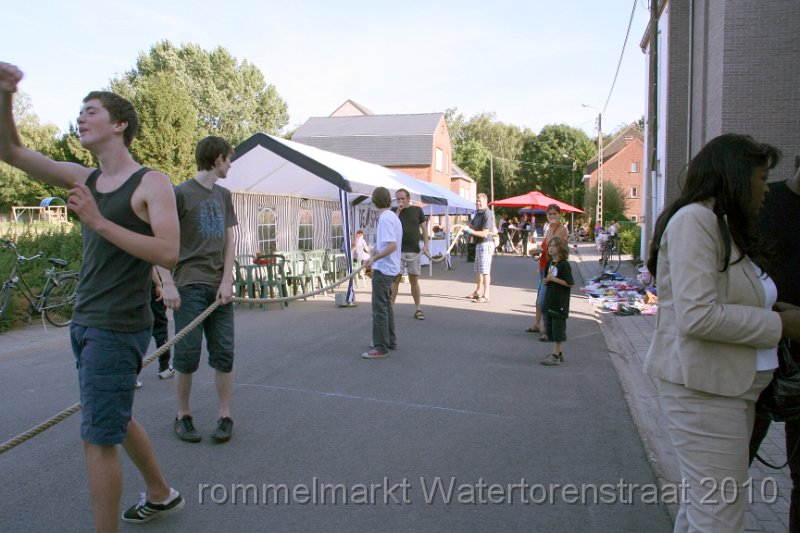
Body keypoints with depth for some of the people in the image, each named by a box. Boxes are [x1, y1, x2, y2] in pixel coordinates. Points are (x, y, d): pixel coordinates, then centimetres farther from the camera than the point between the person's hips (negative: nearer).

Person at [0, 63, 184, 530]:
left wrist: (98, 221, -22)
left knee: (98, 438, -4)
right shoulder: (84, 179, 10)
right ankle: (162, 495, 40)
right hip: (86, 322, 8)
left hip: (119, 328, -8)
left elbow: (168, 253, -22)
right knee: (115, 421, 21)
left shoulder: (151, 183, -11)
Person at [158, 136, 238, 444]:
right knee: (187, 355, 0)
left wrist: (227, 280, 0)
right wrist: (167, 284, -13)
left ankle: (225, 416, 15)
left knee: (224, 354, 5)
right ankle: (183, 416, 16)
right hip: (189, 286, -5)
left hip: (219, 288, 5)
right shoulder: (181, 194, -3)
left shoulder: (224, 196, 15)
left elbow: (228, 240, 11)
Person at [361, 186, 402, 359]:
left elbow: (392, 246, -25)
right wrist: (376, 253, 20)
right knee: (386, 306, 18)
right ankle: (390, 341, 27)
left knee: (379, 309, -4)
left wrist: (374, 258, -24)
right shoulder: (394, 217, 10)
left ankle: (381, 347, 0)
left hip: (383, 269, -10)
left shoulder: (385, 218, -18)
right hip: (390, 268, 10)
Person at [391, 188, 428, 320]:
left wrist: (425, 245, -3)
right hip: (398, 250, -1)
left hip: (414, 251, 1)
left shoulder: (417, 210, 6)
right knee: (395, 279, -1)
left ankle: (417, 308, 16)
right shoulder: (394, 211, 5)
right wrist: (398, 211, -13)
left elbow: (424, 228, 8)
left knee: (414, 280, 8)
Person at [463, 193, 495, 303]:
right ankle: (478, 292, 33)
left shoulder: (488, 214, -16)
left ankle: (486, 296, -8)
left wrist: (470, 231, -23)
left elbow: (484, 233, -21)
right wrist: (466, 227, -2)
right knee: (478, 269, 19)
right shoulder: (478, 213, 15)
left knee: (485, 270, -10)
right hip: (479, 244, 10)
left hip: (486, 244, -10)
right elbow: (471, 225, 21)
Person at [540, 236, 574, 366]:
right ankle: (558, 353, 25)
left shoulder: (564, 264, -13)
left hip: (560, 302, -9)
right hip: (549, 300, 9)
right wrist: (545, 281, -1)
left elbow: (569, 283, -17)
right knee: (549, 327, 13)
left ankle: (556, 356, 3)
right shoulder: (550, 263, 11)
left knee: (558, 328, -3)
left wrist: (553, 279, -20)